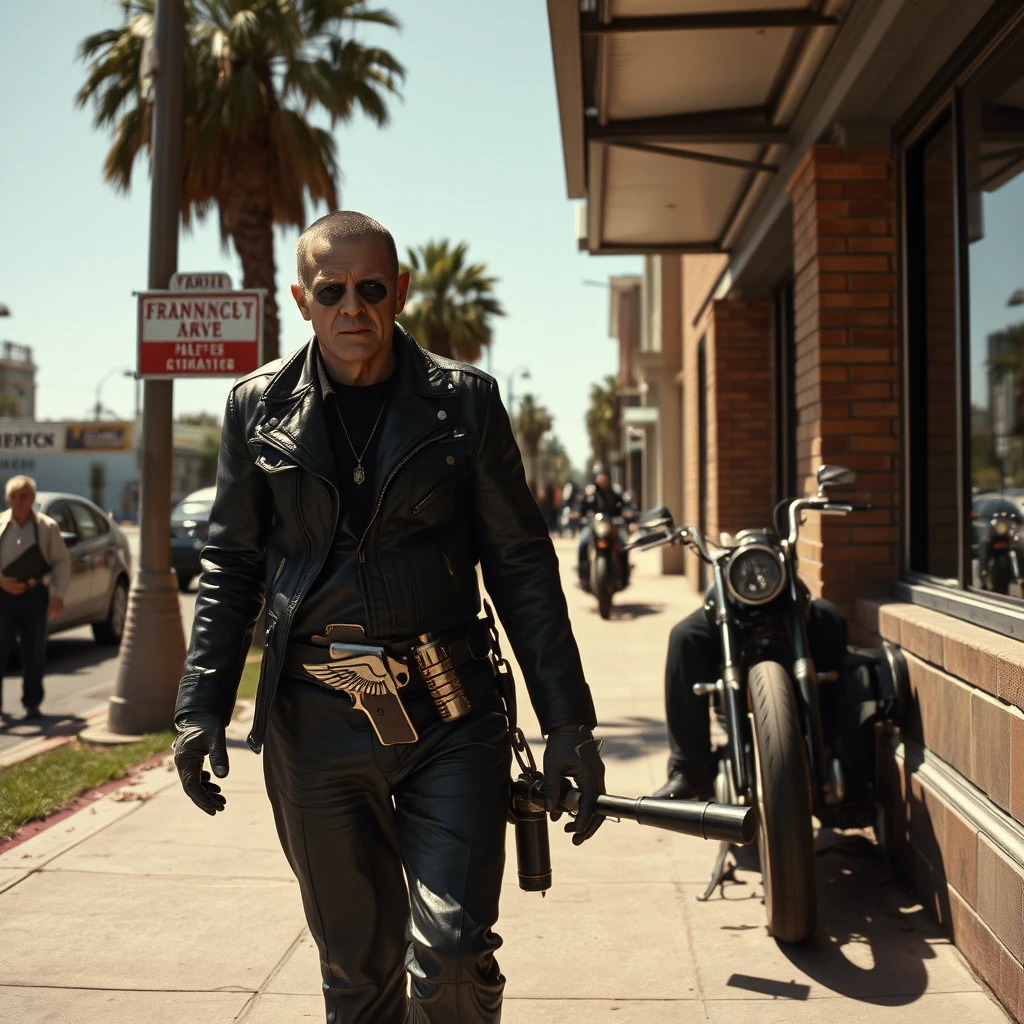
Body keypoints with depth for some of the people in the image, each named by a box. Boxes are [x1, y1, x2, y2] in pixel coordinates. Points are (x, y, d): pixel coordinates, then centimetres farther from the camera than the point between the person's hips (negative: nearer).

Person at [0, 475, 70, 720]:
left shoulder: (47, 527, 2)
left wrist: (58, 596, -5)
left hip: (35, 596, 0)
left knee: (34, 653, 5)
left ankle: (31, 703, 17)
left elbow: (62, 562, 4)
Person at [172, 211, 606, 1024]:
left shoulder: (465, 401, 3)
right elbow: (231, 565, 11)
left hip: (449, 714, -1)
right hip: (313, 722, 2)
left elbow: (522, 566, 2)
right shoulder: (259, 407, 6)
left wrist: (568, 722, -2)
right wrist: (202, 705, 1)